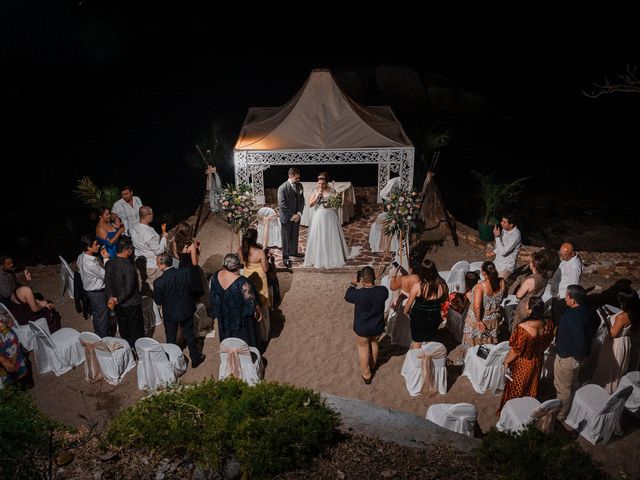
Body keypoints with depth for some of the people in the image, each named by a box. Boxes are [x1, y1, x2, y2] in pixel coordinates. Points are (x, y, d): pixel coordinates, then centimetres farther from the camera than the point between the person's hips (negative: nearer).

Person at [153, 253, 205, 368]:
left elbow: (158, 301, -14)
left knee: (171, 338, 20)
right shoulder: (186, 272, -21)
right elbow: (195, 287, -7)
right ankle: (195, 358, 36)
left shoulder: (159, 282, -28)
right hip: (187, 310, 2)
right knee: (189, 334, 22)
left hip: (170, 314, -2)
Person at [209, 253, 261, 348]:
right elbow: (251, 302, -21)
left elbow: (213, 296, -2)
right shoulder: (242, 283, -35)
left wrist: (215, 314, 14)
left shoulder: (216, 276, -17)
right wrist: (258, 313, -1)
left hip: (223, 318, 5)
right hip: (241, 321, -5)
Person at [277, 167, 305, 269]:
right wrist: (292, 216, -18)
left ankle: (294, 252, 40)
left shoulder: (299, 186, 0)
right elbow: (282, 205, -20)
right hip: (287, 217, -6)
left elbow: (302, 201, 4)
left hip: (296, 216, 6)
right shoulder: (282, 188, -19)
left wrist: (299, 214, -8)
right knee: (286, 238, 6)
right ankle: (285, 257, 18)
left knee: (295, 236, 20)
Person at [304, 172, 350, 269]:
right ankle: (319, 259, 15)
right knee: (318, 238, 4)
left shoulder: (332, 191, -3)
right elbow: (310, 204, 0)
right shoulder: (315, 191, 2)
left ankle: (332, 259, 15)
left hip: (330, 217, -2)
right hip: (318, 217, 2)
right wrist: (317, 197, -14)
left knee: (331, 238, 3)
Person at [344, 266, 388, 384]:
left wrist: (353, 284, 0)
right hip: (378, 327, 3)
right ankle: (372, 365, 56)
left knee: (363, 348, 22)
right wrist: (373, 284, -2)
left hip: (362, 329, -3)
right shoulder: (383, 291, -24)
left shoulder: (358, 294, -32)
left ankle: (366, 374, 36)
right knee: (374, 343, 31)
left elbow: (347, 297, -9)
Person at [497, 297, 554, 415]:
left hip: (522, 364, -5)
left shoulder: (523, 328, -37)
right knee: (531, 387, 28)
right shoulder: (548, 324, -18)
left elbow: (515, 350, -25)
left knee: (516, 388, 19)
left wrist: (506, 361, -7)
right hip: (538, 361, 5)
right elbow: (547, 342, 0)